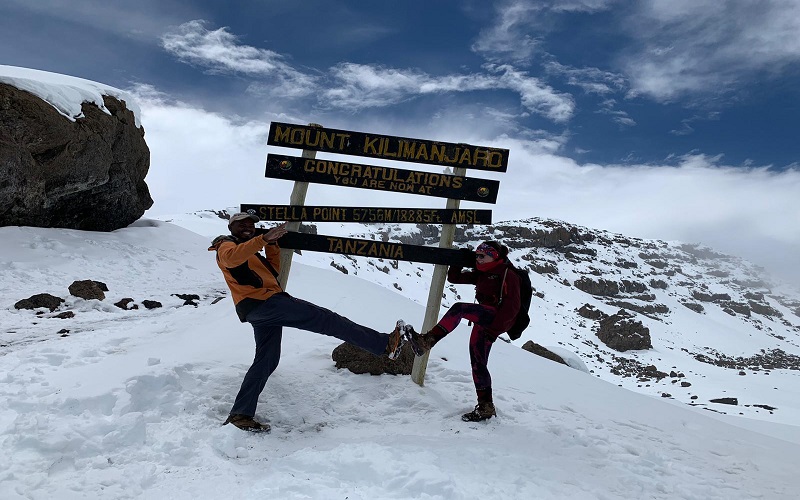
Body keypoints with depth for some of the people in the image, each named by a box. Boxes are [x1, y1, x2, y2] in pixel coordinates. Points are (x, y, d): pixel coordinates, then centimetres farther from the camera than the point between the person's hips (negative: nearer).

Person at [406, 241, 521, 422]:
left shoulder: (508, 275, -3)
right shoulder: (481, 274, 21)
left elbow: (513, 305, -14)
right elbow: (454, 277, 24)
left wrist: (495, 326, -23)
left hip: (498, 318, -9)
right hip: (485, 321, 9)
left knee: (459, 308, -27)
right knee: (478, 364, 6)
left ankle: (426, 341, -34)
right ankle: (486, 408, 13)